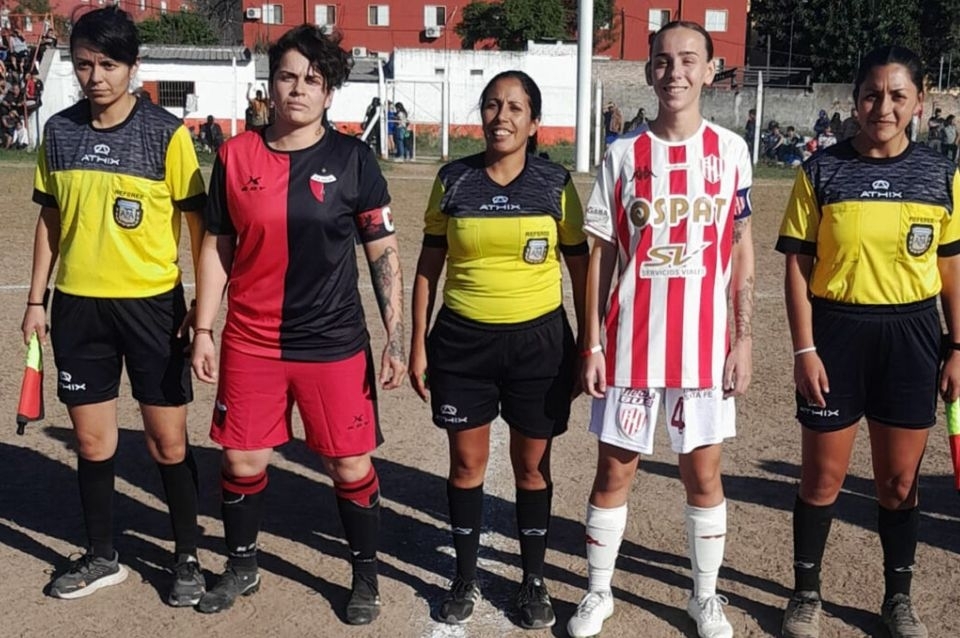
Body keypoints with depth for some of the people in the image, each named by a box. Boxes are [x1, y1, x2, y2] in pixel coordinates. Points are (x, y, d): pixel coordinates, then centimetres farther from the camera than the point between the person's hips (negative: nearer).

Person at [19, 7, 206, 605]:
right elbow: (50, 219, 12)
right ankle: (103, 556, 29)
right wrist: (37, 298, 9)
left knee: (168, 440, 4)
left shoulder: (166, 132, -7)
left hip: (152, 304, -3)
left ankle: (188, 556, 22)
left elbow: (198, 220, -4)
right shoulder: (59, 131, 4)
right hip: (78, 306, 4)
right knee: (92, 442, 12)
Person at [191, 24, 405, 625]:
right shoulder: (236, 155, 1)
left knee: (351, 466, 5)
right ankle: (242, 567, 35)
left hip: (334, 344, -2)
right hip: (251, 342, 2)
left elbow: (384, 252, -2)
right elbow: (217, 247, 8)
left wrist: (397, 338, -6)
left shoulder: (352, 158, -4)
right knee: (242, 462, 11)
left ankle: (367, 576, 27)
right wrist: (204, 330, 5)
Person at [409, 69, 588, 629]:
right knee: (467, 463, 10)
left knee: (533, 465, 10)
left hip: (539, 340, -1)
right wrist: (419, 344, 2)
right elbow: (429, 267, 5)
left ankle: (534, 581, 28)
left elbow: (582, 273, 2)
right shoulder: (453, 181, 0)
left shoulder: (557, 184, -2)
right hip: (463, 340, 1)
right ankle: (466, 578, 29)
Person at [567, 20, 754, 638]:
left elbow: (742, 248, 5)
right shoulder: (624, 155, 0)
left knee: (704, 472, 10)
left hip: (705, 343, 1)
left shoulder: (731, 150, 2)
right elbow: (601, 255, 2)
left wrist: (745, 337, 0)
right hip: (631, 343, 0)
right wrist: (593, 344, -2)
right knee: (615, 471, 8)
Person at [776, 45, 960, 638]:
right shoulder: (822, 172, -5)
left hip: (910, 335, 2)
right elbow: (798, 266, -5)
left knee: (900, 480, 12)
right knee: (823, 476, 8)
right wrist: (804, 349, -10)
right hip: (837, 331, -2)